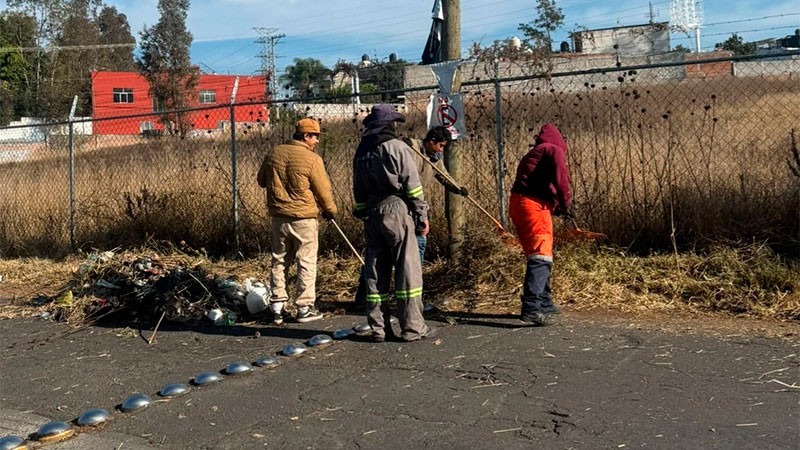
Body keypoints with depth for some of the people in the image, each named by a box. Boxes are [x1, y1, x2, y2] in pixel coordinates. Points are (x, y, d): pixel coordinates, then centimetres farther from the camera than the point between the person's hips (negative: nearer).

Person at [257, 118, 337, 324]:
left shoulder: (274, 154, 4)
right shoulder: (312, 159, -13)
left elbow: (261, 180, 15)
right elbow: (323, 190, -7)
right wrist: (330, 210, 9)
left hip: (278, 217, 5)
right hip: (303, 218, -5)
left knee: (279, 261, 14)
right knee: (306, 262, 5)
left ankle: (277, 307, 17)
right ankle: (304, 308, 9)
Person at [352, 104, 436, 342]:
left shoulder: (361, 152, 13)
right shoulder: (398, 148, -7)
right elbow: (413, 185, -10)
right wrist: (422, 215, -4)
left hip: (371, 215, 7)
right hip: (395, 210, -7)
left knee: (375, 271, 9)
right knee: (408, 268, -1)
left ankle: (378, 328, 13)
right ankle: (412, 327, 1)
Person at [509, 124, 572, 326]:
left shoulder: (533, 152, 28)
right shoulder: (554, 150, 2)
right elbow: (561, 179, -11)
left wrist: (555, 206, 21)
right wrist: (565, 205, 2)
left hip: (519, 204, 9)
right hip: (534, 205, -9)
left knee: (539, 255, 19)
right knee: (541, 257, -14)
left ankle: (544, 304, 29)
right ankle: (531, 308, -24)